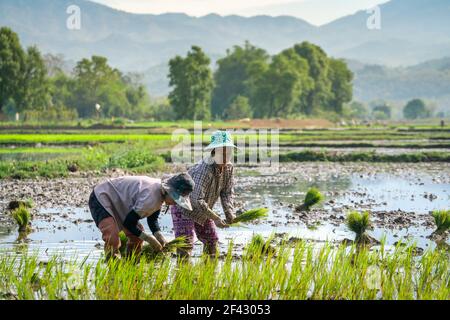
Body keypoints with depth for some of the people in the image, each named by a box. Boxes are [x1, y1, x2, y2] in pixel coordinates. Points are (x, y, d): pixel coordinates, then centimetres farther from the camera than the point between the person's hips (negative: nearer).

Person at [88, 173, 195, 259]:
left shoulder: (161, 192, -4)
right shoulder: (151, 196, -35)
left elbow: (152, 219, 9)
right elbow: (128, 223, -27)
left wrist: (160, 237, -8)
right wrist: (149, 238, -19)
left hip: (117, 203, 10)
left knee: (137, 235, 11)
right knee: (112, 237, -28)